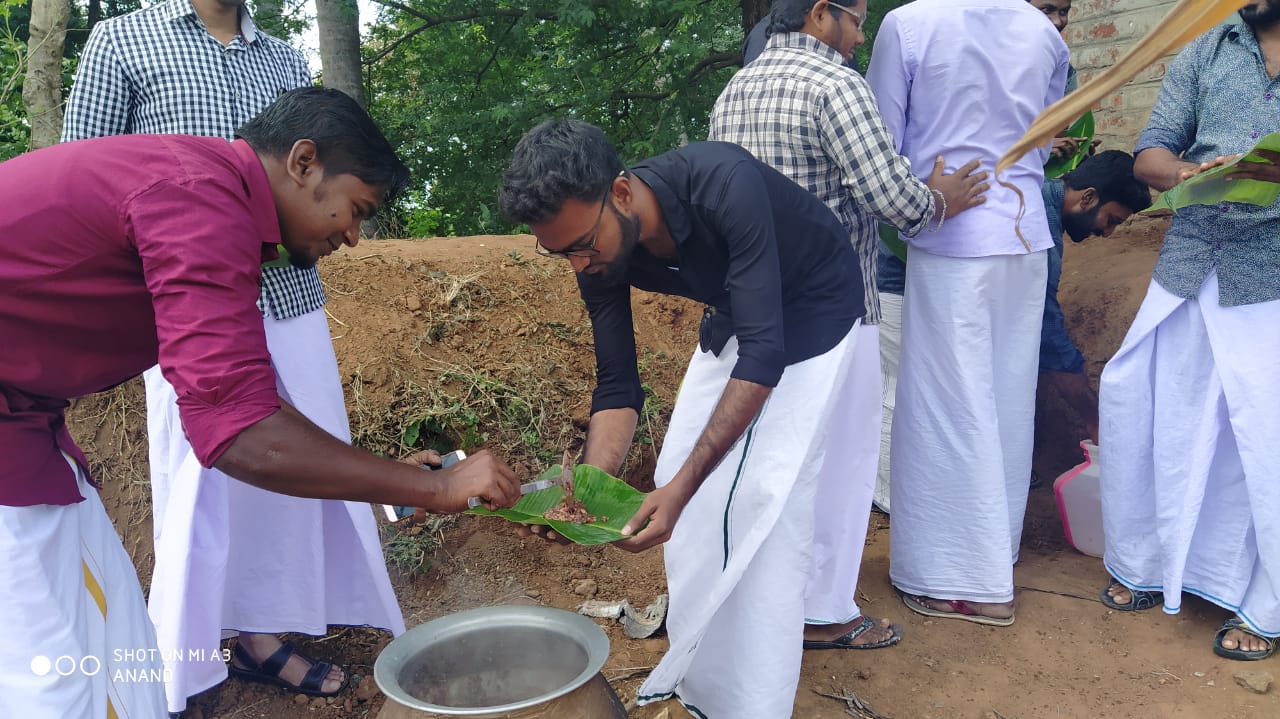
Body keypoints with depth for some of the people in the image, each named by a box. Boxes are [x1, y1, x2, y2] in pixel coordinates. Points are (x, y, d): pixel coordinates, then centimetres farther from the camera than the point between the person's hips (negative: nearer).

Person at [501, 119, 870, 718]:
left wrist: (683, 486, -45)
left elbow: (763, 354, -39)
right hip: (733, 317, 6)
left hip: (813, 312, -6)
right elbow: (618, 385, -14)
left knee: (762, 496, -13)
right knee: (676, 478, 4)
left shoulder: (724, 185, -38)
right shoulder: (597, 253, -18)